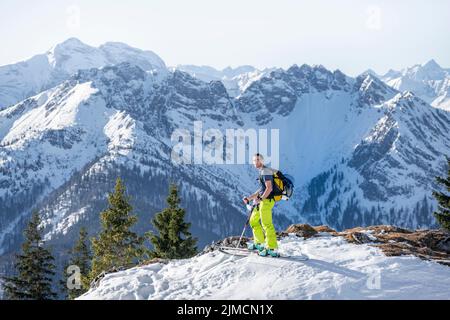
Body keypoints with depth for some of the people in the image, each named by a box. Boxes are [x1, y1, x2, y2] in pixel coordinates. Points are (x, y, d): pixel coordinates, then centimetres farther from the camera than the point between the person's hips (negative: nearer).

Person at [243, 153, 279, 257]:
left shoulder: (265, 171, -11)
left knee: (266, 224, -13)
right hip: (263, 199, 11)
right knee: (253, 220, 18)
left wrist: (260, 199, -23)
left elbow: (269, 188, -19)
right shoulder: (262, 171, 20)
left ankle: (272, 249, -15)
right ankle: (259, 243, 27)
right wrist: (249, 198, 22)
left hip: (267, 200, -11)